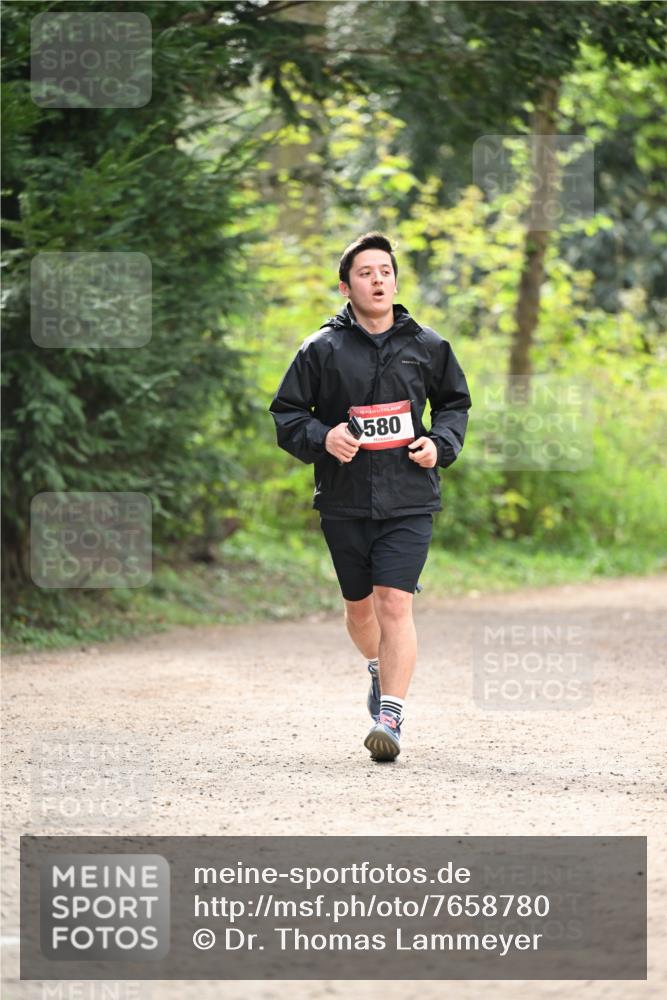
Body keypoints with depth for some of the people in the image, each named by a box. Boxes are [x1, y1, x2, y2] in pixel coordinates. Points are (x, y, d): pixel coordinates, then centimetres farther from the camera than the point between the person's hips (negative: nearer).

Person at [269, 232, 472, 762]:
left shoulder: (427, 346, 5)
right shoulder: (322, 350, 0)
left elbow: (455, 403, 20)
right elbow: (286, 413, 5)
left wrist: (440, 444, 1)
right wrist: (321, 438, -15)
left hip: (408, 500, -1)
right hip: (344, 500, 1)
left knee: (394, 604, -13)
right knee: (359, 605, 14)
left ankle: (390, 717, -13)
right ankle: (381, 669, 46)